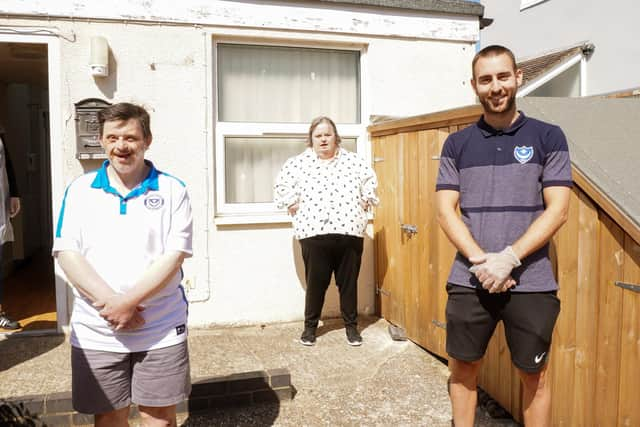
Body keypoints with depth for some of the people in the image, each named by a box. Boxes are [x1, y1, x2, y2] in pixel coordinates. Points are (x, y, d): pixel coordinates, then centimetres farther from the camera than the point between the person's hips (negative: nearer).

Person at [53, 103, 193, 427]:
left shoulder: (173, 190, -2)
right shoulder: (79, 190, 4)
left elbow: (174, 255, -9)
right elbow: (67, 253, -4)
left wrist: (128, 302, -17)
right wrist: (109, 301, -16)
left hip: (161, 329, -1)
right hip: (96, 331, 2)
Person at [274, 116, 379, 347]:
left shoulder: (353, 161, 9)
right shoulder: (298, 163, 5)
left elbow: (370, 179, 16)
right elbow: (281, 184, 9)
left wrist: (365, 203, 8)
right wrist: (293, 205, 3)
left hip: (350, 231, 1)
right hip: (314, 233, -1)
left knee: (349, 281, 9)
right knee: (316, 282, 6)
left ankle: (351, 325, 25)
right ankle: (310, 325, 23)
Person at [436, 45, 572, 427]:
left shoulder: (548, 137, 1)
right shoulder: (457, 144, 6)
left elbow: (557, 210, -5)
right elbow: (446, 211, 0)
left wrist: (508, 258, -16)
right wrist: (480, 260, -13)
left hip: (531, 283, -1)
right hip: (469, 281, 2)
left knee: (534, 376, 12)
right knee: (463, 368, 12)